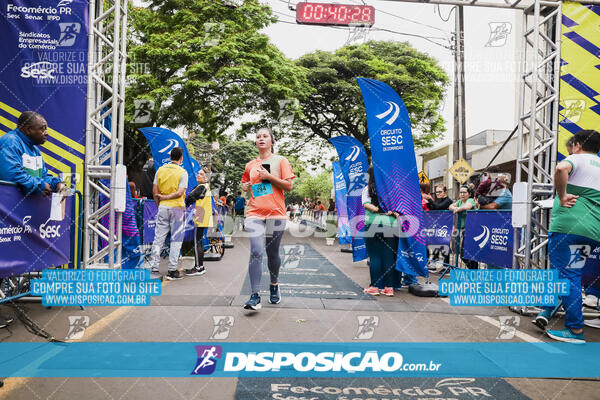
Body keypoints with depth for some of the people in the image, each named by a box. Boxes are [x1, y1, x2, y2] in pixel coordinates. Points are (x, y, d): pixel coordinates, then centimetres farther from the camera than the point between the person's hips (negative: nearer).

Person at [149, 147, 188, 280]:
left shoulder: (160, 170, 6)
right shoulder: (182, 172, -6)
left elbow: (155, 191, 5)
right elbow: (180, 193, -16)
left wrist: (159, 205, 13)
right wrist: (165, 197, -6)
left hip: (163, 207, 4)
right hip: (177, 208, -4)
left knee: (158, 238, 9)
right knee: (176, 239, 2)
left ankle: (153, 268, 10)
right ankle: (172, 270, 3)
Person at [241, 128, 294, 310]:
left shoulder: (280, 161, 5)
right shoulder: (250, 165, 15)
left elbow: (289, 186, -2)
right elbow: (245, 184, 29)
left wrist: (269, 176, -10)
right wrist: (245, 187, 5)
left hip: (276, 213, -1)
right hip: (254, 213, 2)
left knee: (272, 253, 8)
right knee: (256, 252, -12)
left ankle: (274, 286, 32)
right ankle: (255, 296, -11)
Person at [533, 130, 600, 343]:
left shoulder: (577, 159, 2)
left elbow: (561, 169, -24)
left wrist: (562, 196, -15)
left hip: (568, 225, -7)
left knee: (567, 275, -3)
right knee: (569, 272, 17)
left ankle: (575, 330, 0)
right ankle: (548, 310, 17)